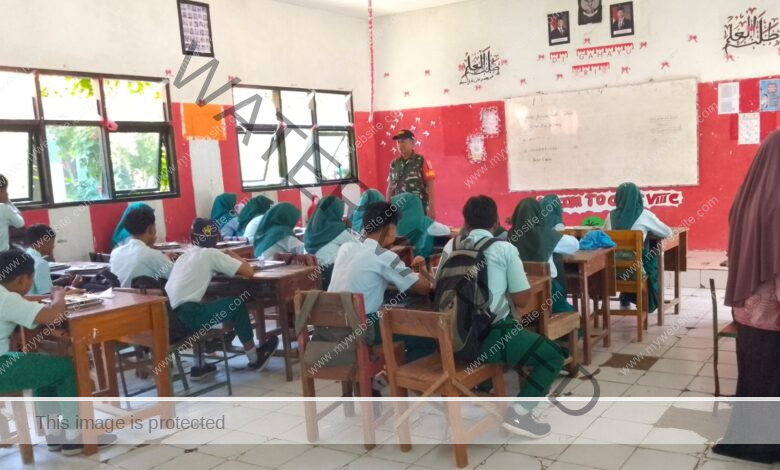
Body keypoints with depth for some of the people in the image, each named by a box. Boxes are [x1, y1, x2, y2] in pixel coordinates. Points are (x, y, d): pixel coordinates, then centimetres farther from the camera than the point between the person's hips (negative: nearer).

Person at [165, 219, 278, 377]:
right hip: (183, 317, -8)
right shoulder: (211, 254, 0)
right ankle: (255, 358, 21)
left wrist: (227, 261, 27)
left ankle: (199, 366, 35)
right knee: (237, 304, 8)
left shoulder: (185, 255, 21)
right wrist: (234, 257, 17)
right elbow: (249, 272, -1)